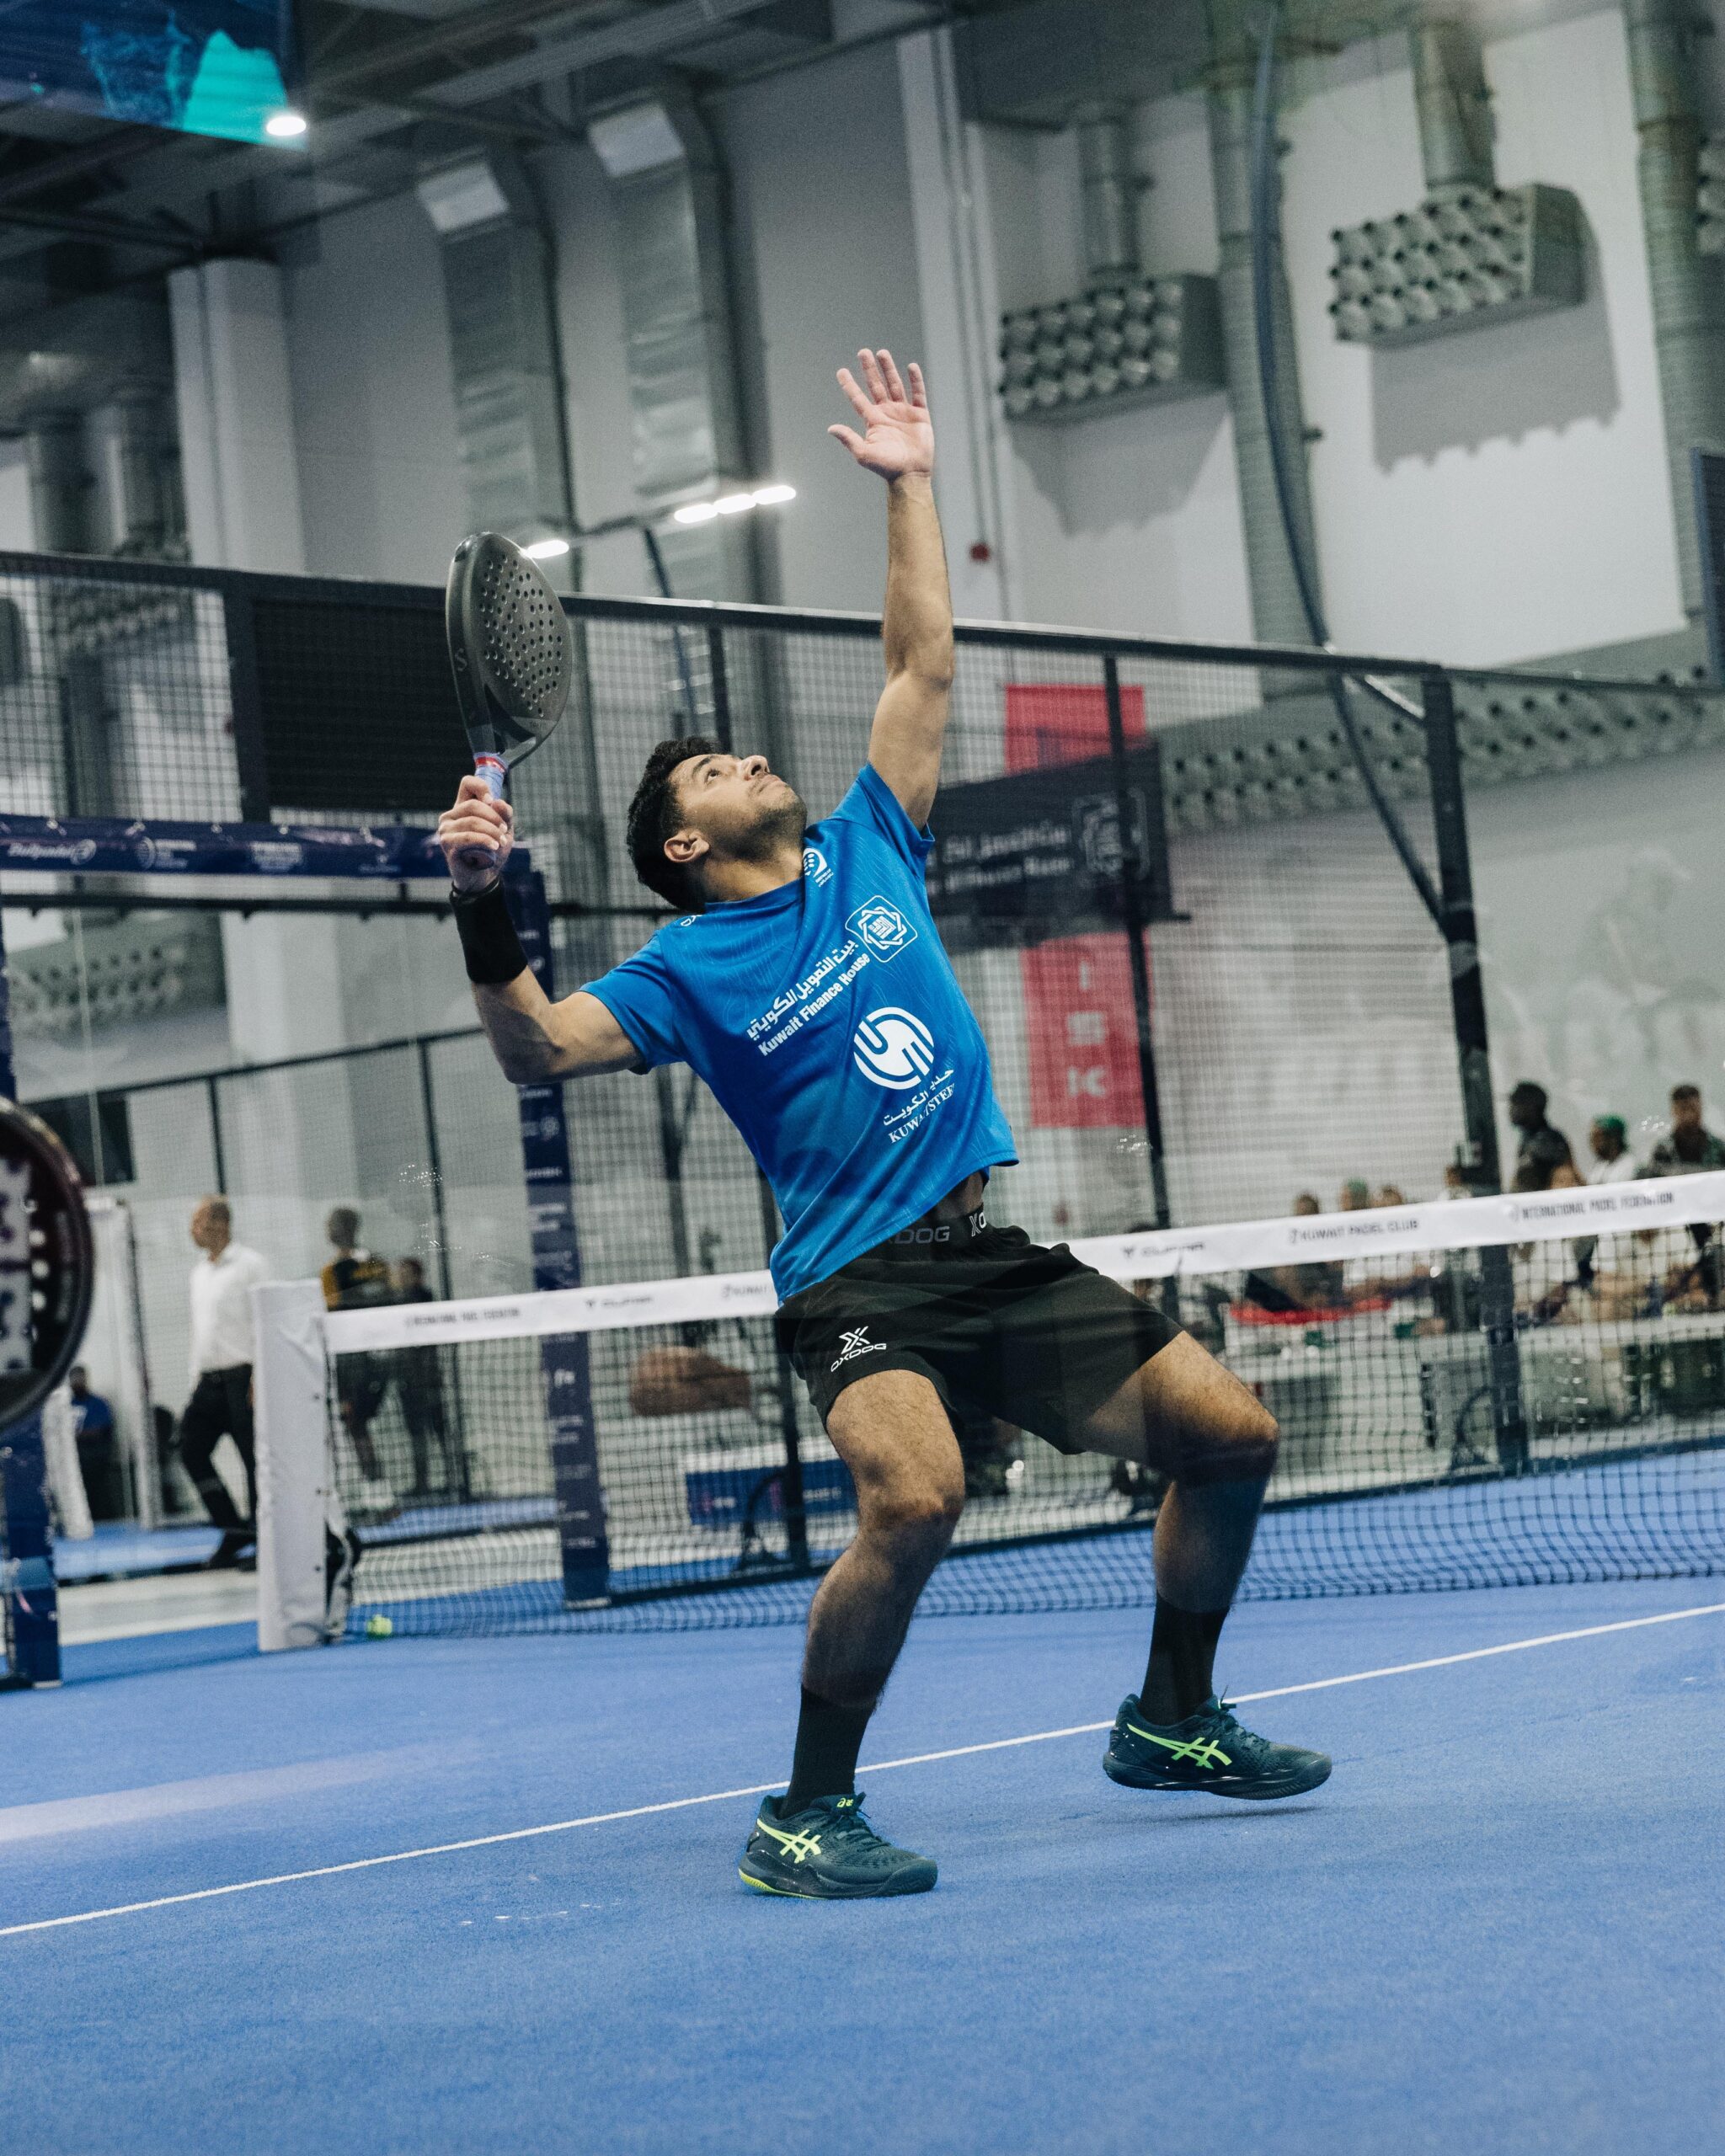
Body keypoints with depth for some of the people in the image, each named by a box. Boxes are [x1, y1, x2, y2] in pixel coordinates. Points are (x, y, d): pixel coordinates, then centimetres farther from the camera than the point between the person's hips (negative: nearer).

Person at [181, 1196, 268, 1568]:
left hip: (242, 1376, -8)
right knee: (192, 1450, 0)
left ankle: (262, 1534, 3)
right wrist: (196, 1377, 18)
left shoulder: (249, 1265, -6)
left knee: (255, 1457, -4)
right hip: (209, 1380, 8)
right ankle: (233, 1527, 8)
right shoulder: (199, 1272, 18)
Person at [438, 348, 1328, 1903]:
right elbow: (539, 1049, -12)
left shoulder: (867, 853, 15)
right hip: (861, 1279, -6)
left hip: (999, 1254, 6)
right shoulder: (691, 966, 1)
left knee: (1230, 1437, 4)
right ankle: (806, 1815, -15)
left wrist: (909, 485, 20)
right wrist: (483, 906, -26)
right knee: (916, 1498, -32)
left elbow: (922, 669, 20)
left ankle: (1172, 1721, 24)